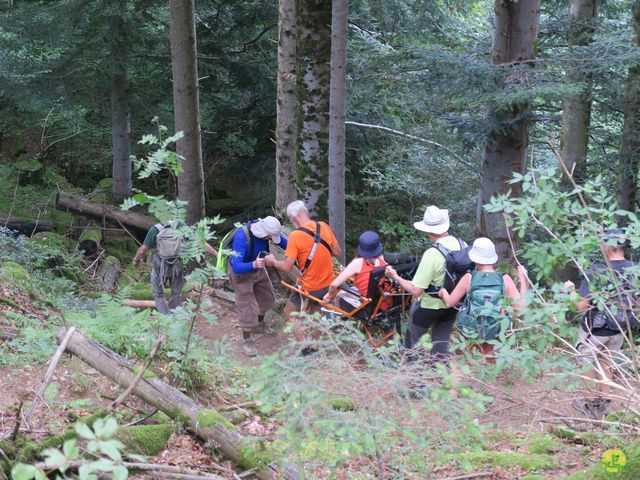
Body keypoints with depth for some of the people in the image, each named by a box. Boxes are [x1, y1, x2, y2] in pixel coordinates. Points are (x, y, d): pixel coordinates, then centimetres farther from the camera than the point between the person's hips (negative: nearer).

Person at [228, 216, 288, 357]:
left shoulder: (265, 230, -22)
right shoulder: (241, 237, -40)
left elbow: (285, 243, -4)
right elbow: (236, 266, -44)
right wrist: (253, 265, -61)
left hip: (258, 269, 7)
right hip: (241, 273, -7)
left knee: (267, 298, 20)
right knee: (247, 306, -7)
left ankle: (259, 325, 46)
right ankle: (247, 340, 11)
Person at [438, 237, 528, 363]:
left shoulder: (469, 278, -12)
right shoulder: (505, 280, -11)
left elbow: (449, 302, -2)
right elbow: (521, 307, -11)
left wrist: (443, 292, 21)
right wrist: (523, 281, -2)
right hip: (494, 334, 2)